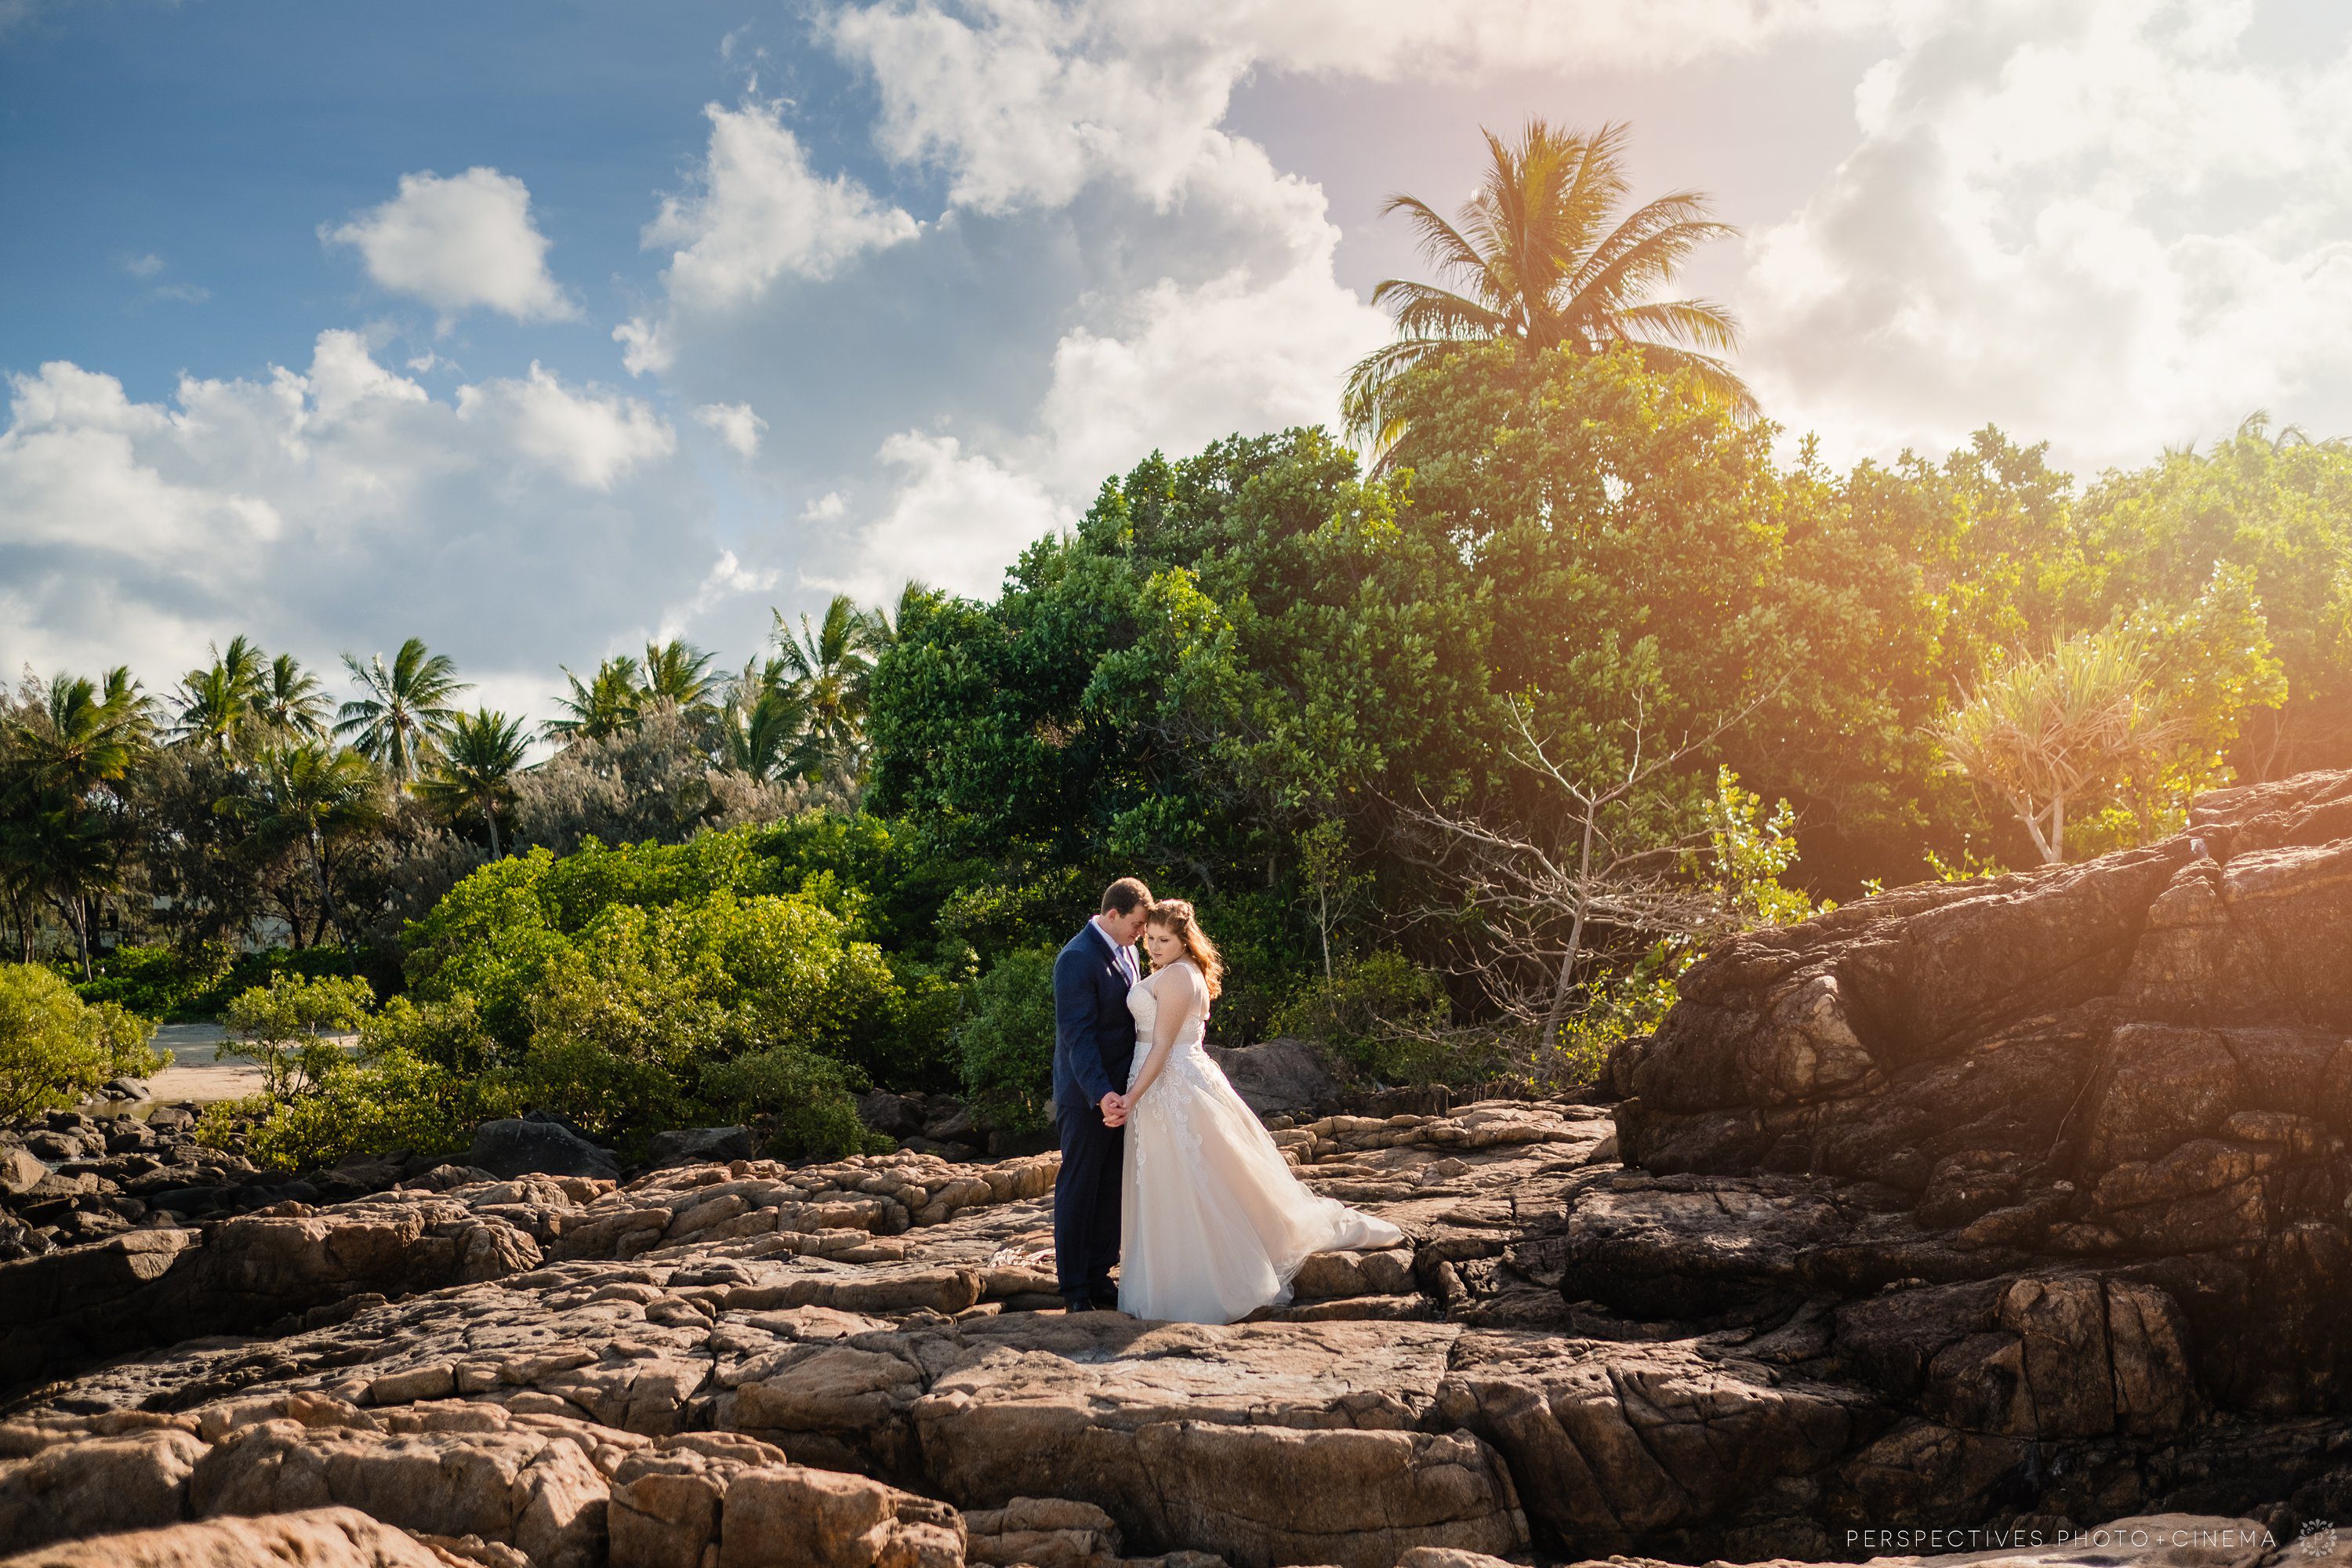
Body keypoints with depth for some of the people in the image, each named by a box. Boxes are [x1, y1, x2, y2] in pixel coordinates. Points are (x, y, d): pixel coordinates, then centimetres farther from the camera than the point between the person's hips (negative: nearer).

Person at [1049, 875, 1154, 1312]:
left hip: (1119, 1089, 8)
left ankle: (1099, 1276, 23)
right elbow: (1077, 1034, -23)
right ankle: (1074, 1288, 12)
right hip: (1086, 1096, -8)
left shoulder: (1126, 952, 10)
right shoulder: (1077, 959, -18)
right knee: (1078, 1189, 3)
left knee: (1113, 1189, 12)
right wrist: (1101, 1095, -30)